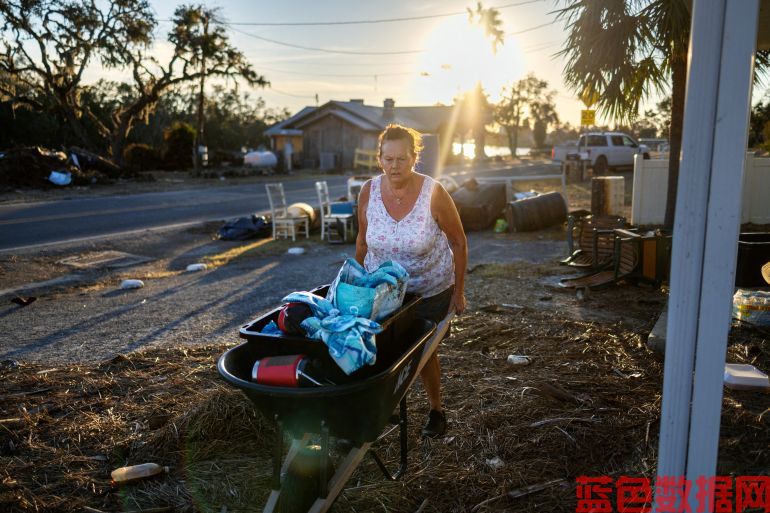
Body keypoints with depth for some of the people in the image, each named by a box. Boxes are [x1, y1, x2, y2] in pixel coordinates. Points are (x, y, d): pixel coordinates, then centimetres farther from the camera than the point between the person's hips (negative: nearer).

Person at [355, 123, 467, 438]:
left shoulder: (433, 194, -22)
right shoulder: (369, 192, -13)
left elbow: (458, 242, -11)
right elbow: (363, 241, 2)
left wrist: (458, 291, -8)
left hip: (430, 291, -2)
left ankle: (436, 409, 36)